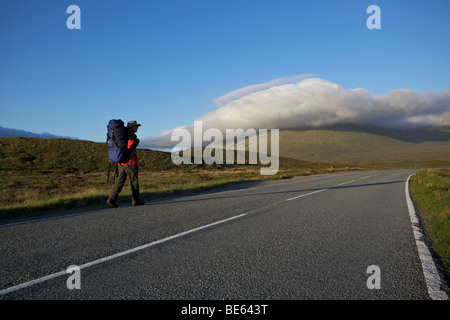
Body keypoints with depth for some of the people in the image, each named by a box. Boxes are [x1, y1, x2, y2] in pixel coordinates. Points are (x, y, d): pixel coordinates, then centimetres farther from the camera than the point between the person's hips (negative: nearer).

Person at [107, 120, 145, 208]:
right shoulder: (131, 136, -12)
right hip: (130, 163, -7)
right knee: (134, 182, 7)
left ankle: (111, 199, -4)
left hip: (121, 163, 7)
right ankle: (135, 200, 17)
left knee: (119, 182, 5)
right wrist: (137, 141, -10)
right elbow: (130, 146, -27)